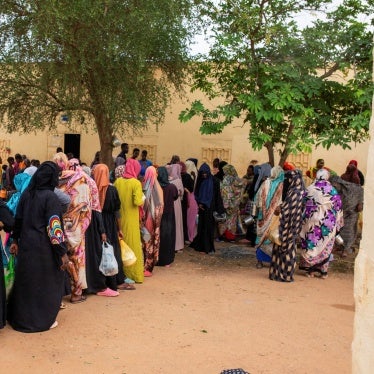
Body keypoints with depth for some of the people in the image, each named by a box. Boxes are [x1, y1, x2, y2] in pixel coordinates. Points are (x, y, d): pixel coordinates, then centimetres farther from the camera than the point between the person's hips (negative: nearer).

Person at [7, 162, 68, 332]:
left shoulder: (26, 193, 3)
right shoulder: (50, 197, -16)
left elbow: (18, 219, 10)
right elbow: (54, 226, -18)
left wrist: (15, 240, 21)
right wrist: (62, 252, -14)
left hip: (26, 244, 6)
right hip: (44, 247, -6)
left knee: (26, 280, 18)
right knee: (46, 282, 9)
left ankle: (21, 317, 31)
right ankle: (43, 320, 18)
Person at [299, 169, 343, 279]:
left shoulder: (309, 189, -3)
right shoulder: (333, 191, -3)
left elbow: (303, 206, 2)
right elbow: (338, 208, 2)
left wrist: (303, 220, 12)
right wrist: (338, 224, 13)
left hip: (311, 221, 0)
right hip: (328, 223, 0)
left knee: (311, 244, 9)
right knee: (326, 246, 9)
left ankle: (310, 270, 12)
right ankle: (323, 271, 11)